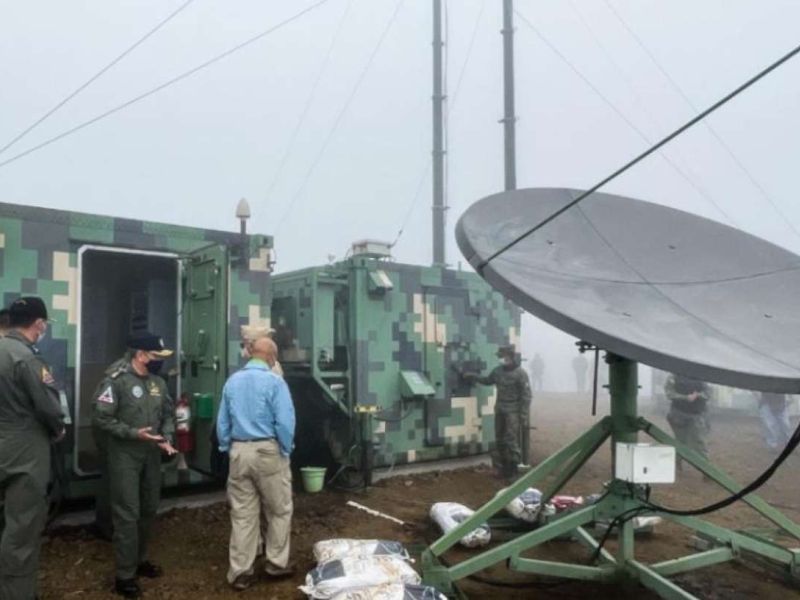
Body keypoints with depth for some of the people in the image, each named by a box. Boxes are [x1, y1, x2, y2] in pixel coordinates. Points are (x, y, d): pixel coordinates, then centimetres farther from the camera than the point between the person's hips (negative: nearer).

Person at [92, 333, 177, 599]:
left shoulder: (158, 382, 5)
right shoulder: (115, 381, -14)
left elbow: (168, 414, 13)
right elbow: (101, 419, -16)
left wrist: (167, 439, -3)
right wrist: (134, 433, -21)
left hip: (151, 455, 7)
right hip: (124, 456, -6)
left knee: (148, 510, 17)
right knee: (127, 514, -3)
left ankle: (139, 560, 36)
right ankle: (124, 576, 9)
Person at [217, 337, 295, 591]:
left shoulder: (232, 381, 6)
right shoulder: (275, 382, -11)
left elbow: (222, 422, 11)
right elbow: (285, 423, -15)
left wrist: (227, 449, 17)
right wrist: (286, 450, -2)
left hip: (239, 452, 5)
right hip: (268, 451, -5)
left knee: (242, 514, 10)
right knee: (279, 511, 13)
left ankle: (240, 572, 15)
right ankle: (277, 563, 22)